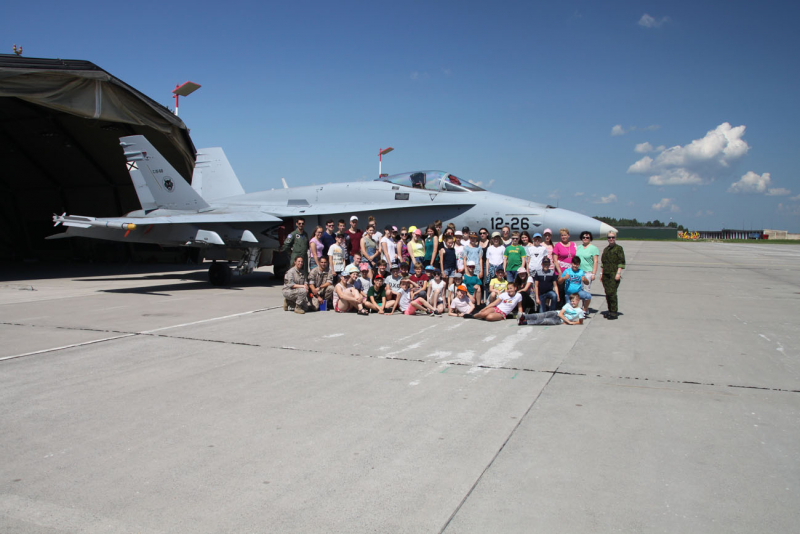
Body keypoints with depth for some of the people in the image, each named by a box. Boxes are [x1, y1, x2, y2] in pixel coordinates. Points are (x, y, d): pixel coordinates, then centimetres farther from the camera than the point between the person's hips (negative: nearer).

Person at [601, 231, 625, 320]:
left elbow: (621, 262, -7)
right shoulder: (606, 249, 17)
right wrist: (602, 274, 18)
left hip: (614, 274, -6)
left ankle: (614, 312, -7)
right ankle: (610, 311, 15)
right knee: (607, 293, 6)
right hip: (606, 275, 6)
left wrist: (618, 273, -15)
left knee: (612, 292, -12)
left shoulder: (619, 248, -1)